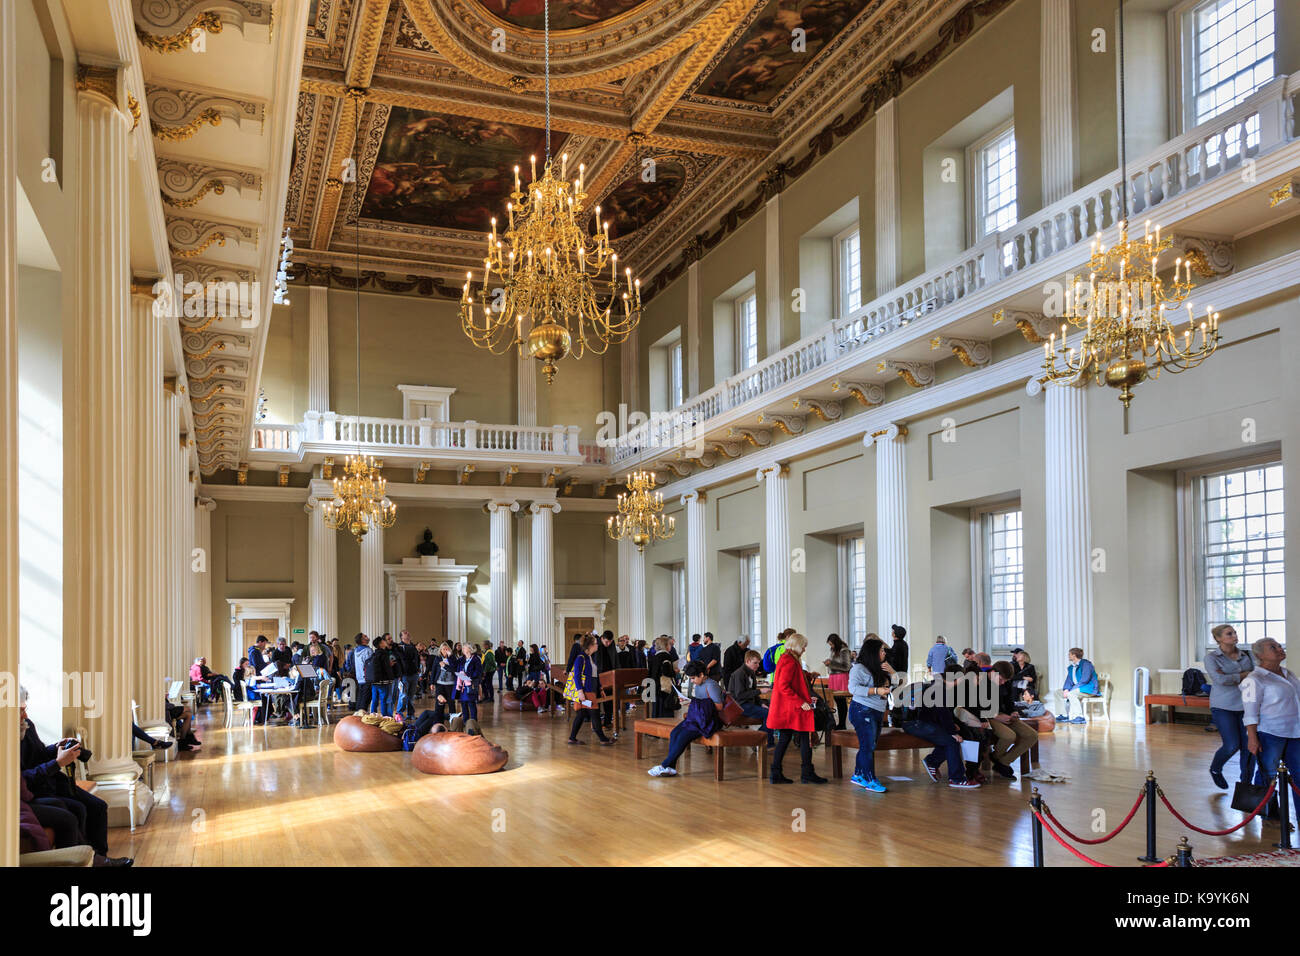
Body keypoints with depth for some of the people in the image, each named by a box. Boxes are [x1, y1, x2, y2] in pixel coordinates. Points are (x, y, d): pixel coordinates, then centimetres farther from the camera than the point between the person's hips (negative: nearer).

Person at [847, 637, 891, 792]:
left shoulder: (877, 669, 16)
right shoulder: (859, 668, -11)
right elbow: (853, 688, -23)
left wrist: (889, 672, 6)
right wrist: (876, 691, -27)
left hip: (877, 712, 9)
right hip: (863, 711, -9)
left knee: (868, 747, 11)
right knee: (868, 746, -8)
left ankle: (858, 775, 21)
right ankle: (870, 781, -4)